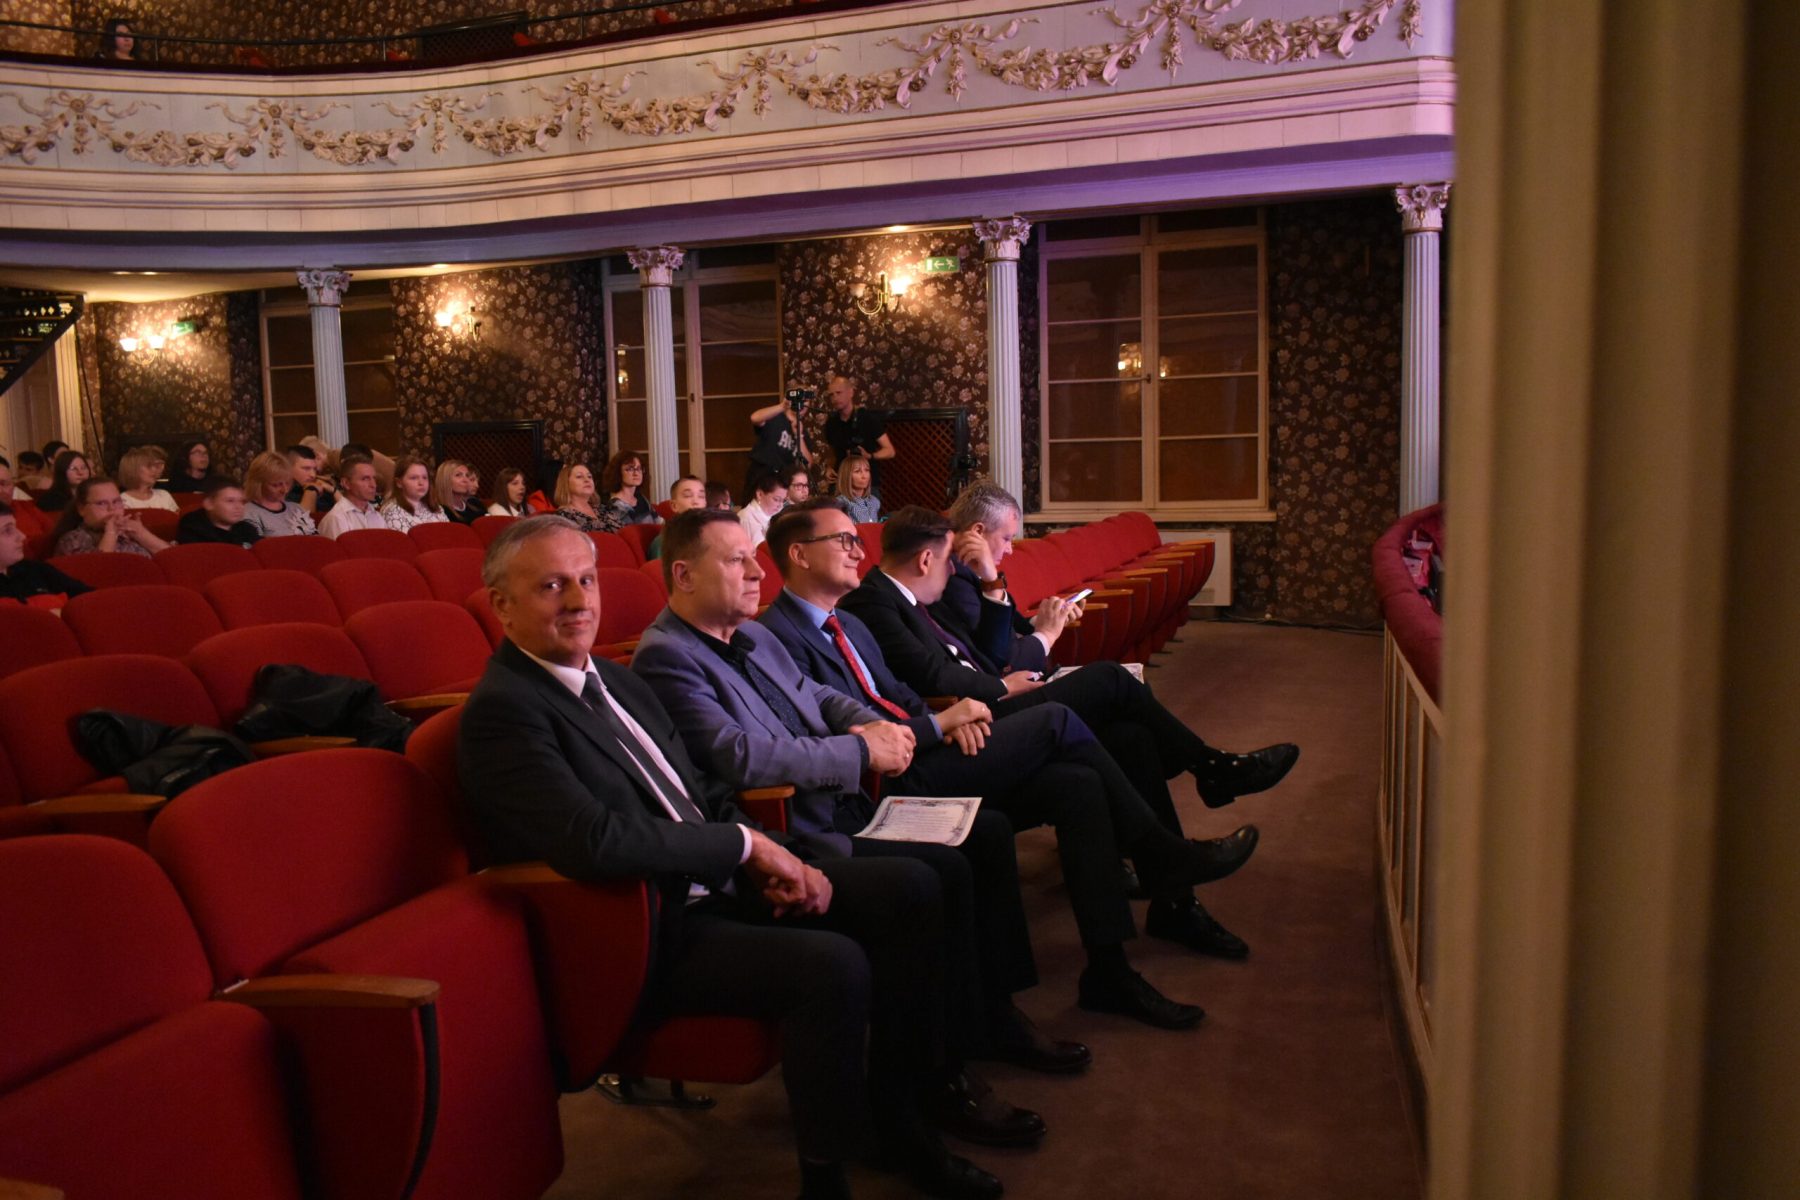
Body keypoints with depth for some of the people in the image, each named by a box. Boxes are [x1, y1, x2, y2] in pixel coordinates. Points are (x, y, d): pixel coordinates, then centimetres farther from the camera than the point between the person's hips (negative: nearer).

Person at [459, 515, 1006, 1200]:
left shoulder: (614, 680, 13)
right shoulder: (502, 711, -15)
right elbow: (595, 841, -28)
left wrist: (784, 863, -3)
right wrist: (744, 843, -17)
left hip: (714, 884, 9)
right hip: (646, 936, -9)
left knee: (909, 887, -1)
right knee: (833, 963, -29)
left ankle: (896, 1112, 12)